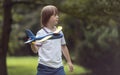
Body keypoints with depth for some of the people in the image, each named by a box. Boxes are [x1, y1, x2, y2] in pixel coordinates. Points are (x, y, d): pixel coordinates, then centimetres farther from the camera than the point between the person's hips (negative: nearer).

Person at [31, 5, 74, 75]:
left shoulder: (59, 32, 9)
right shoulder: (41, 33, -6)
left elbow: (63, 47, 22)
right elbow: (36, 50, -12)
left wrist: (69, 61, 24)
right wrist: (33, 44, -34)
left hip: (58, 67, 4)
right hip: (45, 67, -4)